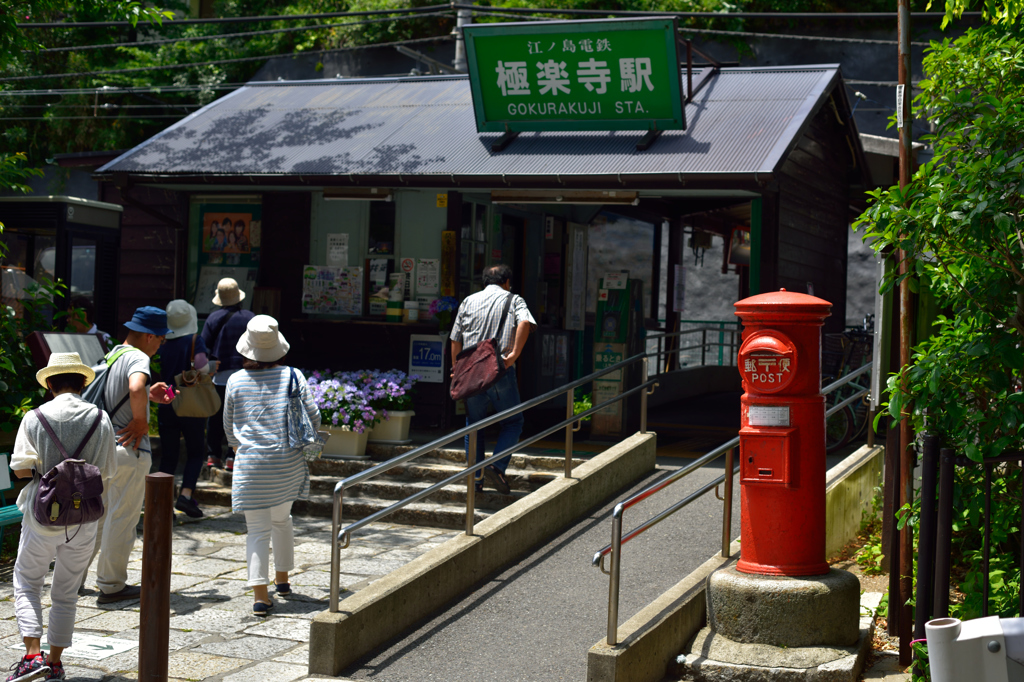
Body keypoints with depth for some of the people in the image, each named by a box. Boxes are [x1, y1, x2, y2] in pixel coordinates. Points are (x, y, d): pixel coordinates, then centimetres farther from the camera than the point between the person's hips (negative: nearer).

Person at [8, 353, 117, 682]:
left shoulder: (34, 418, -8)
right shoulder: (100, 418, -3)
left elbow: (20, 468, -12)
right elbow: (107, 473, 1)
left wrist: (45, 469, 6)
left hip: (42, 516, -2)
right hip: (84, 519, 2)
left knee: (27, 582, 15)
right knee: (66, 592, 15)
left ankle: (32, 655, 1)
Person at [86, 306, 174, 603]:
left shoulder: (112, 354, 13)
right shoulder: (137, 357, -15)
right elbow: (136, 389, -36)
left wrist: (149, 396, 20)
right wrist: (141, 420, -21)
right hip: (129, 449, -9)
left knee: (98, 515, 19)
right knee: (122, 519, 3)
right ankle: (111, 586, 11)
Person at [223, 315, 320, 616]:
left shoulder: (236, 381, 0)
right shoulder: (292, 376, -2)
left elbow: (229, 427, 11)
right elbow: (313, 418, -1)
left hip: (250, 464, -1)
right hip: (288, 460, 2)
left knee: (257, 529, 2)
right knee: (281, 519, 22)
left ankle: (260, 595, -7)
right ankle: (282, 579, 35)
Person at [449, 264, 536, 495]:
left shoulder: (468, 302, 14)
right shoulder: (514, 300, 5)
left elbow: (455, 341, 13)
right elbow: (525, 323, -18)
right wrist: (514, 354, -16)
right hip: (501, 372, -3)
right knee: (513, 422, 11)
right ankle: (497, 467, -7)